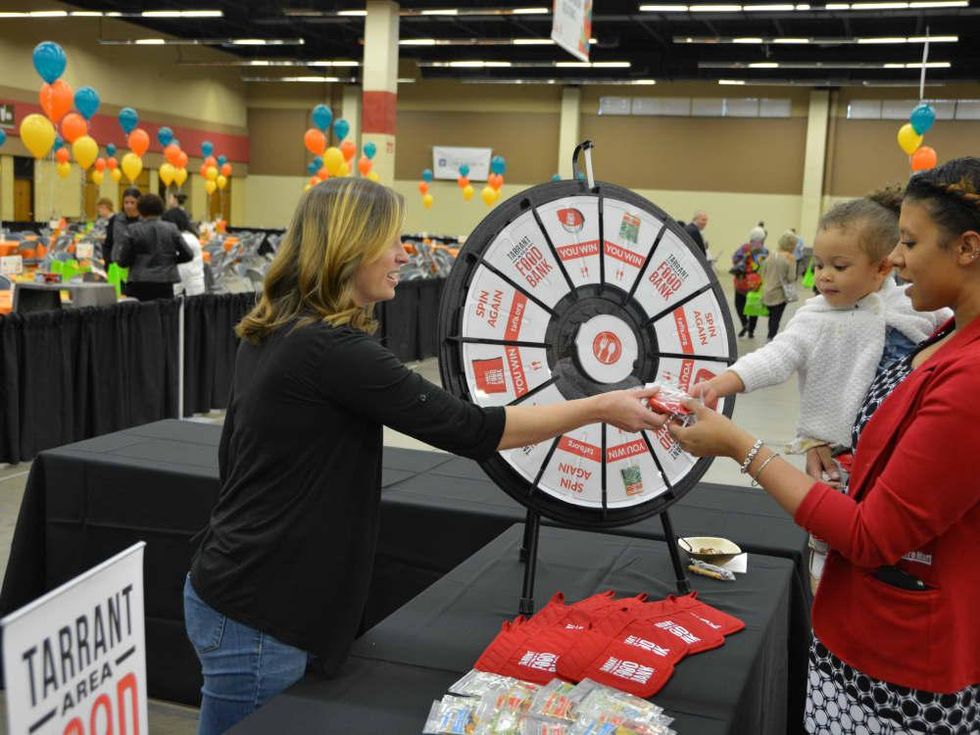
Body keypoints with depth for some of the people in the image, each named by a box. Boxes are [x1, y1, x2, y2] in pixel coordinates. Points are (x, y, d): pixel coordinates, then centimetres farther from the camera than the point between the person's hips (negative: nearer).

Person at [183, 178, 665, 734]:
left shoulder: (273, 333, 6)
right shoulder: (330, 347, -23)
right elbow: (472, 430, -22)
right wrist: (602, 407, -13)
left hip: (233, 583, 9)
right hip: (255, 616, -9)